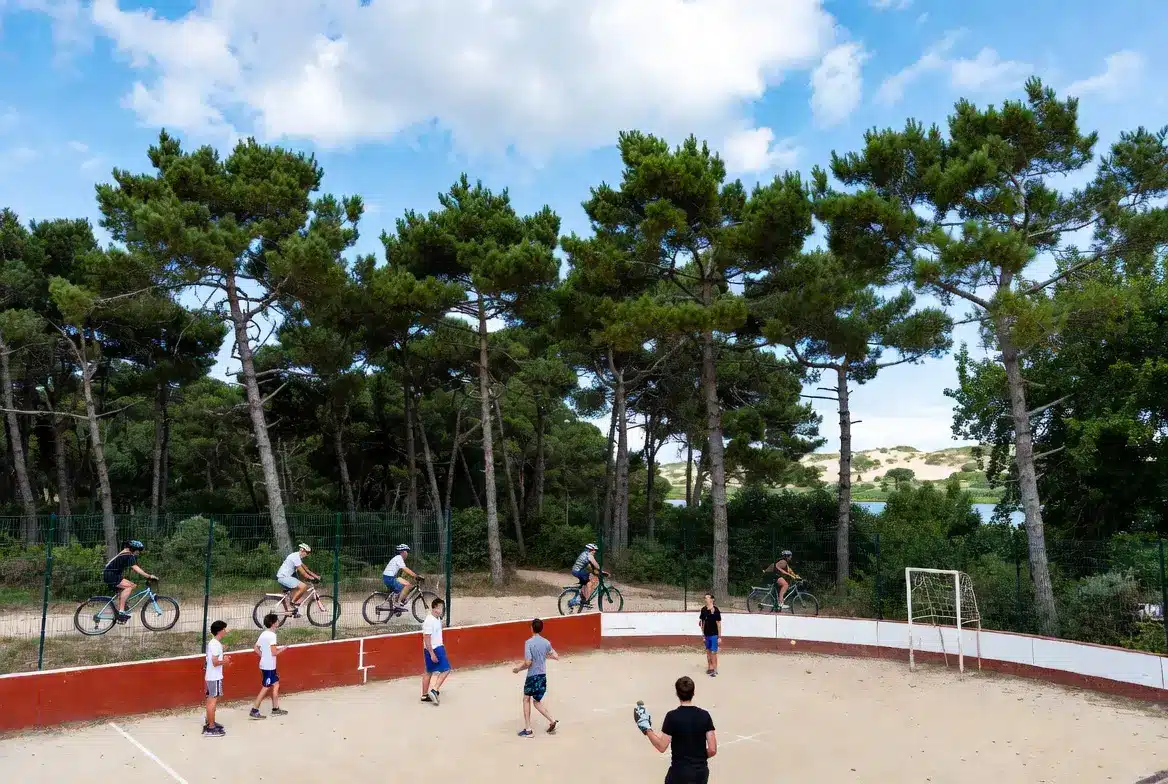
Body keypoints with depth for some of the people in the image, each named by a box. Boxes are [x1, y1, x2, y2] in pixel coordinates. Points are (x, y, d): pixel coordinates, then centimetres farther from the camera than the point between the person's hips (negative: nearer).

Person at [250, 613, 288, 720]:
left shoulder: (263, 634, 8)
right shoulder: (271, 635, -19)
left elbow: (256, 648, 13)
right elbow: (274, 652, -22)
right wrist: (283, 649, -6)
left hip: (265, 664, 9)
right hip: (269, 666, -9)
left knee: (276, 684, 15)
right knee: (266, 688, -2)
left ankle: (276, 709, 20)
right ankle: (254, 711, 1)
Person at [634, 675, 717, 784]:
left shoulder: (672, 716, -14)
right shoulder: (704, 715, -5)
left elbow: (662, 747, -11)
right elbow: (712, 750, -7)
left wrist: (646, 728, -1)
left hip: (680, 772, -3)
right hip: (701, 772, 3)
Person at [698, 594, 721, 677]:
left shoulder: (716, 610, -13)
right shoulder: (703, 609, 3)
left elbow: (719, 623, -10)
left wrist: (719, 636, -10)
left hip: (714, 634, -6)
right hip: (706, 634, 6)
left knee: (714, 652, -3)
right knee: (708, 651, 14)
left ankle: (715, 669, 6)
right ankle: (709, 667, 26)